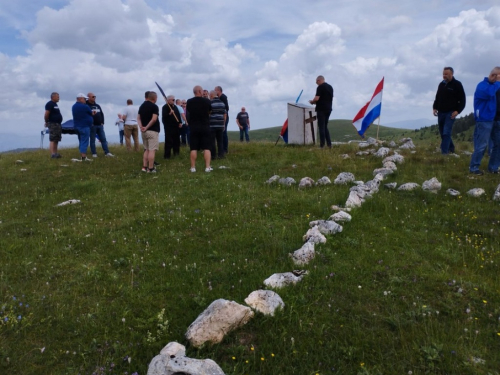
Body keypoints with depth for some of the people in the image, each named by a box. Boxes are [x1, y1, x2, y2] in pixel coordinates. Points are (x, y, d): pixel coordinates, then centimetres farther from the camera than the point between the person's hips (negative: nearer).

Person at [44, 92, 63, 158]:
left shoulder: (55, 104, 18)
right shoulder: (50, 104, -12)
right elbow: (46, 114, -19)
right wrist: (46, 122, -9)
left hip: (57, 124, 10)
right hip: (52, 124, -10)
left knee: (56, 140, 12)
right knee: (52, 140, -11)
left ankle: (55, 153, 18)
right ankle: (52, 154, -12)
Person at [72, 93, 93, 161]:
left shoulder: (74, 106, 12)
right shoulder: (85, 106, -13)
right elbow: (91, 113, 0)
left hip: (77, 126, 9)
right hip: (85, 126, -9)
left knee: (81, 141, 13)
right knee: (84, 141, -9)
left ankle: (82, 156, 17)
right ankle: (83, 157, -13)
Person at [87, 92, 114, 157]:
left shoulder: (97, 106, 16)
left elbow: (102, 114, 18)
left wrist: (102, 122, 8)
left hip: (100, 125, 6)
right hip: (92, 125, -6)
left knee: (103, 139, 3)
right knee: (92, 140, 2)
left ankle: (107, 152, 4)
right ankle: (94, 153, 7)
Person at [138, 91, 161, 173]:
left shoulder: (142, 106, 13)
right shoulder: (154, 106, -9)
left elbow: (138, 118, 9)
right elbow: (154, 119, -20)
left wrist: (141, 127, -3)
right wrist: (147, 127, -13)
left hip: (144, 131, 7)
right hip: (152, 131, -7)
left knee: (146, 149, 15)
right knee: (152, 150, -5)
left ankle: (144, 167, 13)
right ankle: (150, 168, -6)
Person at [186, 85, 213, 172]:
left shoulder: (189, 102, -3)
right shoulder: (207, 101, -6)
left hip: (193, 127, 1)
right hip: (205, 127, -1)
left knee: (193, 148, 5)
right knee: (207, 148, 1)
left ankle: (193, 167, 5)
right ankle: (207, 167, -4)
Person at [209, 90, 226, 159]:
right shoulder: (222, 103, 9)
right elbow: (225, 115, 12)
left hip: (212, 125, -5)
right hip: (220, 125, 5)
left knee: (212, 141, 0)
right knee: (220, 140, 10)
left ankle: (213, 155, 3)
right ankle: (221, 154, 9)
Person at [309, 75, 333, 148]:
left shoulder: (320, 87, -10)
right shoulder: (330, 87, 15)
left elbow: (317, 98, -19)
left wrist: (312, 102, 3)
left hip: (321, 109, -7)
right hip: (328, 109, 8)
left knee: (321, 127, -4)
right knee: (325, 126, 14)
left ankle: (322, 145, -4)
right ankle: (329, 144, 10)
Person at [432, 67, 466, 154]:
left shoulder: (457, 84, -4)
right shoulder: (441, 84, 11)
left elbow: (462, 100, -4)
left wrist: (457, 111, -15)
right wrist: (435, 108, 6)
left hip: (450, 113, -6)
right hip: (441, 113, 6)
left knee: (446, 133, -14)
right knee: (443, 133, 11)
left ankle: (444, 153, -15)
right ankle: (451, 148, 30)